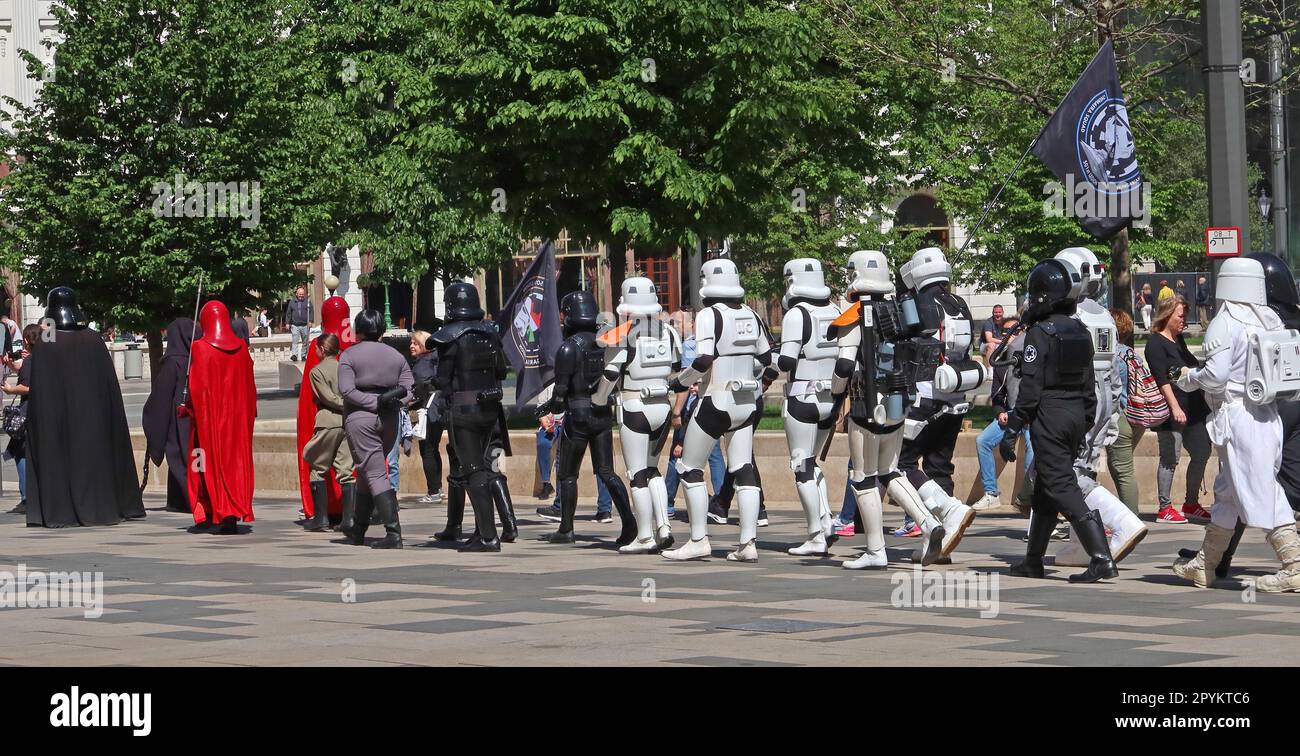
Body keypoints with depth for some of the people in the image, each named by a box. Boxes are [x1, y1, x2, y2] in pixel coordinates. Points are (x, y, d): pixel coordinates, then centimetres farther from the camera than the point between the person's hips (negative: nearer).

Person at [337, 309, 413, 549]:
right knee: (366, 473, 19)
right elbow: (408, 388, 0)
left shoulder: (349, 355, -4)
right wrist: (390, 399, -10)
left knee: (376, 475, -8)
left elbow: (347, 390, -15)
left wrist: (374, 402, -13)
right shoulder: (396, 356, 9)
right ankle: (357, 530, 28)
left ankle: (393, 532, -19)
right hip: (389, 420, 5)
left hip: (360, 418, -5)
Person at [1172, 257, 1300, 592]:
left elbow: (1215, 376, -16)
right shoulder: (1271, 321, 8)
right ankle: (1204, 566, 26)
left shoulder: (1225, 324, -12)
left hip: (1237, 415, -8)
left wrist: (1188, 377, 3)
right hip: (1268, 414, 8)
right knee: (1228, 491, 17)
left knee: (1261, 492, -8)